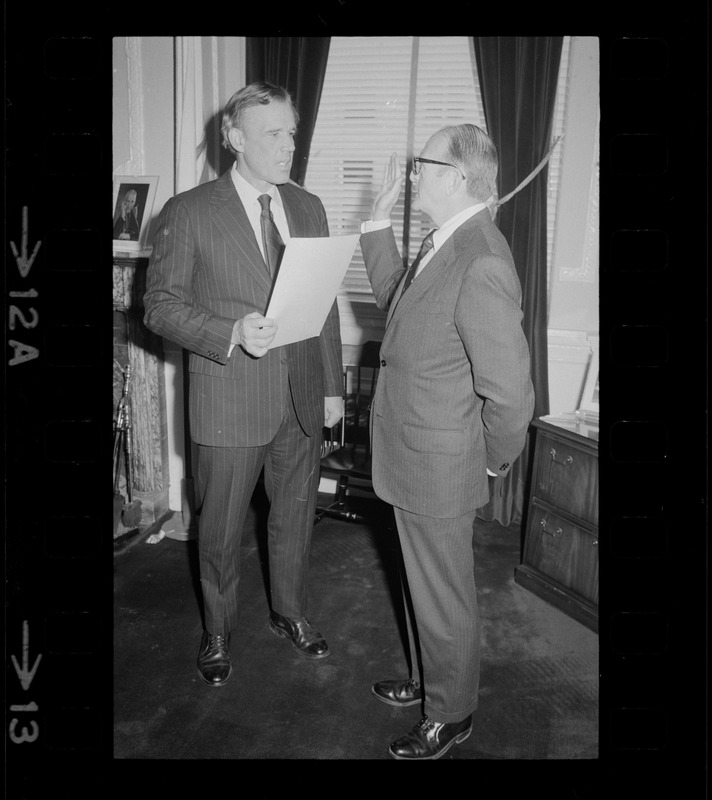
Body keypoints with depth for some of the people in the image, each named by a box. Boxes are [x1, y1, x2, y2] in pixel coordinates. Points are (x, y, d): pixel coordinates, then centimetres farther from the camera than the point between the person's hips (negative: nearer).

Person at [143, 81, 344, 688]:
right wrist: (232, 333, -23)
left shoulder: (309, 208, 8)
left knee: (296, 513, 18)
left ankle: (290, 614, 43)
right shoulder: (189, 213, -6)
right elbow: (161, 304, -6)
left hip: (303, 396, 4)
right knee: (220, 530, 10)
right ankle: (219, 635, 35)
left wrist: (333, 386, 7)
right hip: (229, 400, -4)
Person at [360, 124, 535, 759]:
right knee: (426, 583, 26)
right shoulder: (446, 245, 3)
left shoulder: (481, 265, -28)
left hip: (439, 468, -9)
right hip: (417, 461, 9)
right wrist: (380, 219, 9)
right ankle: (430, 679, 50)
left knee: (444, 597, 12)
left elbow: (510, 391, -27)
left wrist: (495, 462, -10)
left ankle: (450, 716, 37)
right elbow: (395, 297, 17)